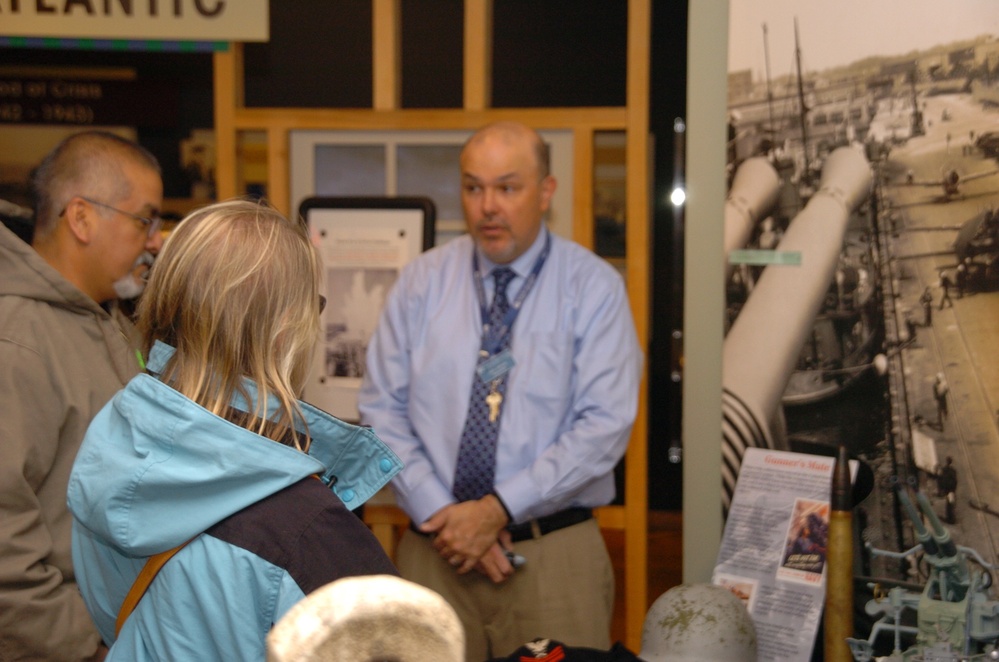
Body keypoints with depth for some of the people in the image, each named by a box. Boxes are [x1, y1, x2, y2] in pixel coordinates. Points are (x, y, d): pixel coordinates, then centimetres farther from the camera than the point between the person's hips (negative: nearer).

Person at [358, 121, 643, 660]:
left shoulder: (593, 287, -3)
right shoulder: (421, 282, 5)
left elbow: (604, 424, -11)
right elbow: (382, 409, 2)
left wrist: (497, 510, -16)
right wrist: (439, 512, -10)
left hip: (554, 557, -2)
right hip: (433, 550, 2)